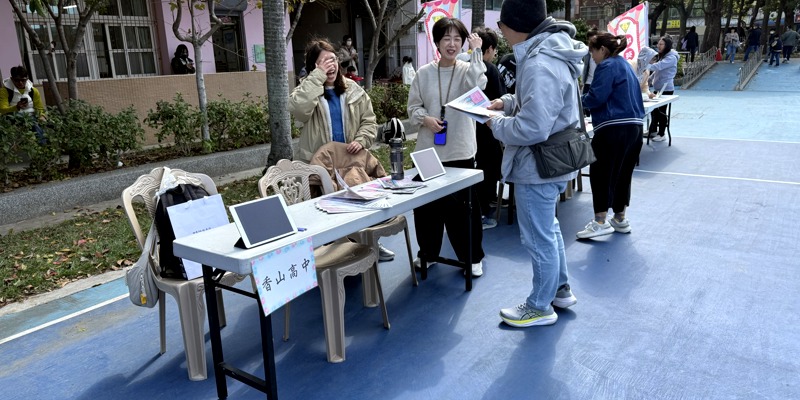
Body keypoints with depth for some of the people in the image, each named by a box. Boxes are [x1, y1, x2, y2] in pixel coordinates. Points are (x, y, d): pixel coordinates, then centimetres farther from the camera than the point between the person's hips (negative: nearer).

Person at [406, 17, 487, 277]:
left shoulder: (467, 70, -1)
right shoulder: (424, 73, 4)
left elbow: (477, 84, -23)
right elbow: (413, 107, 7)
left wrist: (476, 51, -18)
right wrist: (425, 119, -12)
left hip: (460, 152, -2)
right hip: (428, 151, 2)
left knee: (463, 207, 4)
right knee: (426, 204, 11)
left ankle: (472, 256, 22)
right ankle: (427, 253, 31)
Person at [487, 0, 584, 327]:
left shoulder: (539, 65, -28)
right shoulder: (551, 51, 6)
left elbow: (532, 128, -32)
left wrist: (497, 126, -15)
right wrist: (507, 102, 9)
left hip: (538, 164, -11)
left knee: (538, 238, 6)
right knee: (548, 229, 25)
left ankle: (540, 307, 24)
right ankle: (561, 290, 41)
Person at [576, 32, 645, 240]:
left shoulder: (607, 66, -7)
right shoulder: (624, 65, 21)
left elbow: (596, 98, -16)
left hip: (614, 128, -9)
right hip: (634, 126, 9)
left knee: (601, 173, -4)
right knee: (623, 173, 14)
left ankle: (600, 221, -4)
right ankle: (620, 219, 21)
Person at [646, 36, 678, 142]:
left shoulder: (671, 58, -16)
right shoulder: (660, 56, 14)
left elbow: (658, 66, -30)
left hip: (666, 89, -8)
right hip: (658, 87, 8)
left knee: (661, 111, -1)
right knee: (654, 109, 14)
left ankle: (662, 134, 10)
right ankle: (653, 130, 28)